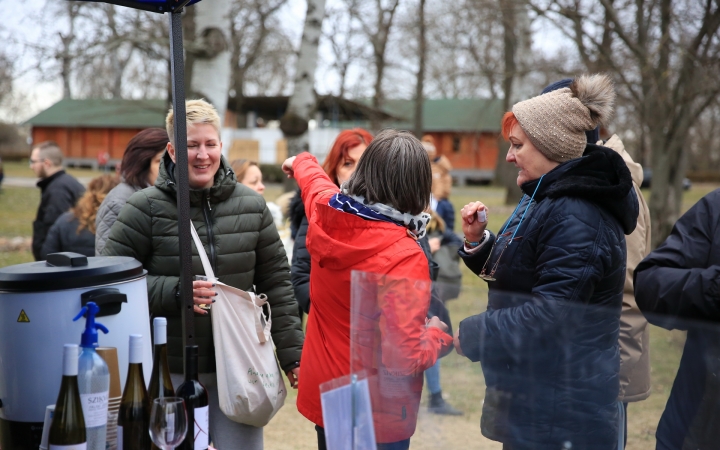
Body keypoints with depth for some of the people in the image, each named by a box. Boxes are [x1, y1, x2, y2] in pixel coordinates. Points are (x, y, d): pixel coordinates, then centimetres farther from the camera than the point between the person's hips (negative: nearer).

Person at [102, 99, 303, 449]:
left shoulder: (251, 205, 3)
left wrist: (292, 354, 5)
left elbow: (276, 282, 7)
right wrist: (175, 292, -20)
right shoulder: (146, 207, -8)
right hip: (171, 370, -2)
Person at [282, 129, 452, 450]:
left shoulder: (325, 212, -8)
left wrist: (302, 162, 42)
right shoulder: (405, 258, -26)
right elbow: (403, 359, -27)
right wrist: (437, 335, -6)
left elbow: (314, 180, 18)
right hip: (376, 415, -6)